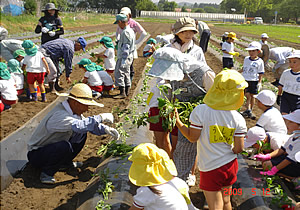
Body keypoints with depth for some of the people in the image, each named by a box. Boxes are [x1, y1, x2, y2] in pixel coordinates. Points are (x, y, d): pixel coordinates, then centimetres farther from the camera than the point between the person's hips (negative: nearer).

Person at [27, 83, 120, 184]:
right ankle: (47, 172, -13)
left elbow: (88, 124, 7)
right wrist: (101, 117, -37)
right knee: (65, 146, -36)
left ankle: (66, 162, 14)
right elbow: (79, 125, -47)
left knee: (82, 134, 1)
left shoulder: (73, 111, -2)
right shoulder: (59, 115, -31)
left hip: (54, 147, 9)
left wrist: (105, 129, -11)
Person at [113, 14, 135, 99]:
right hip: (129, 57, 10)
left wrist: (124, 59, -22)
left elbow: (126, 47, -22)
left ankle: (122, 93, -9)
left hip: (124, 57, -10)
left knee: (119, 74, -9)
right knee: (126, 74, 15)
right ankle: (127, 92, 22)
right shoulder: (130, 30, 14)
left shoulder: (126, 32, -18)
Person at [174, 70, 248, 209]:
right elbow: (239, 149, -9)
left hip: (210, 168, -3)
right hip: (230, 165, 3)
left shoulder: (200, 111, -18)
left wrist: (177, 121, -2)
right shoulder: (238, 119, -11)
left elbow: (192, 137, -13)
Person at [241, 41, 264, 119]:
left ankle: (250, 111, 18)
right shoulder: (246, 59, 6)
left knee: (252, 96, 6)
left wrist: (259, 82, -6)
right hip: (245, 80, 2)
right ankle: (248, 111, -3)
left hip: (254, 81, -2)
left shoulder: (259, 61, -5)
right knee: (248, 96, -4)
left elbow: (261, 73, -2)